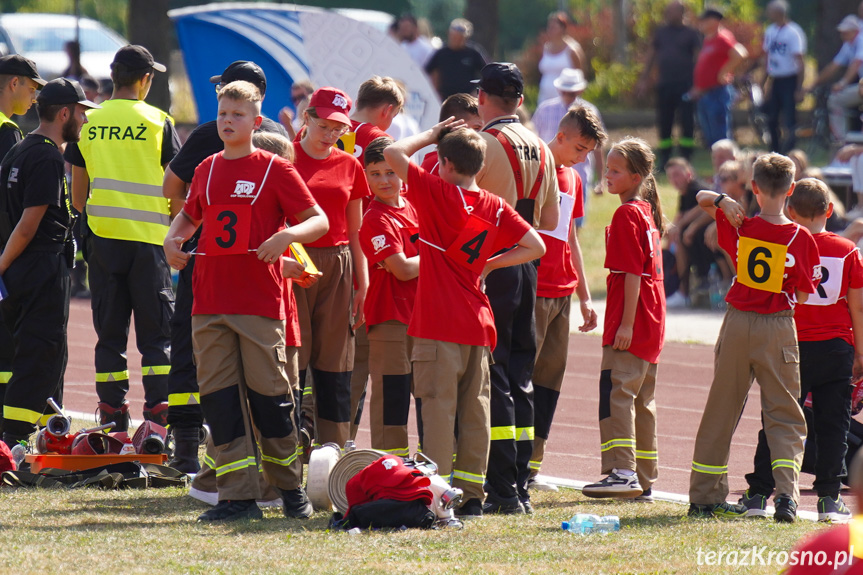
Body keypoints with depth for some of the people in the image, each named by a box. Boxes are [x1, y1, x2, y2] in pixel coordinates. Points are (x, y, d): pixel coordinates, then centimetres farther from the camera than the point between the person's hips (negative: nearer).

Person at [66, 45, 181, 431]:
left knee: (109, 331, 7)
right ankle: (158, 415, -8)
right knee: (156, 331, 1)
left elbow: (77, 192, 9)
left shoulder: (89, 123, 4)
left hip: (101, 238, 3)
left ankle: (113, 416, 6)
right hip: (148, 239, -3)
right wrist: (178, 225, 11)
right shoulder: (158, 122, -5)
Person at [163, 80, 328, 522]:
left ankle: (289, 487, 14)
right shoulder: (207, 170, 12)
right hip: (210, 300, 5)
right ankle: (238, 496, 1)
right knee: (219, 397, 0)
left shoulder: (275, 170, -2)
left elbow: (319, 221, -2)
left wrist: (287, 236, -20)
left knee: (269, 394, -1)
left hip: (261, 300, -5)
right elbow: (190, 215, 29)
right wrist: (173, 238, 8)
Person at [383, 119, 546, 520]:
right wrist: (489, 264, 12)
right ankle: (472, 496, 12)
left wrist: (429, 136, 5)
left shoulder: (438, 194, -8)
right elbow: (536, 247, 9)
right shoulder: (496, 208, 7)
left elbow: (393, 154, -10)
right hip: (478, 324, 5)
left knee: (439, 408, -6)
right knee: (474, 410, 9)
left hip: (438, 325, -5)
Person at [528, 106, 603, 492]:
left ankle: (532, 464, 9)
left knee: (551, 373, 6)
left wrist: (585, 296, 22)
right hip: (532, 288, -8)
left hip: (562, 292, 8)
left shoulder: (572, 179, 18)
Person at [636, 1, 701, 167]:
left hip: (684, 86, -4)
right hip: (663, 85, 4)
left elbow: (698, 59, -1)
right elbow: (651, 57, 17)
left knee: (686, 125, -7)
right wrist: (643, 80, 11)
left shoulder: (691, 34, 2)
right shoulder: (660, 32, 13)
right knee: (663, 124, 6)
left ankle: (685, 160, -3)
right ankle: (664, 161, 13)